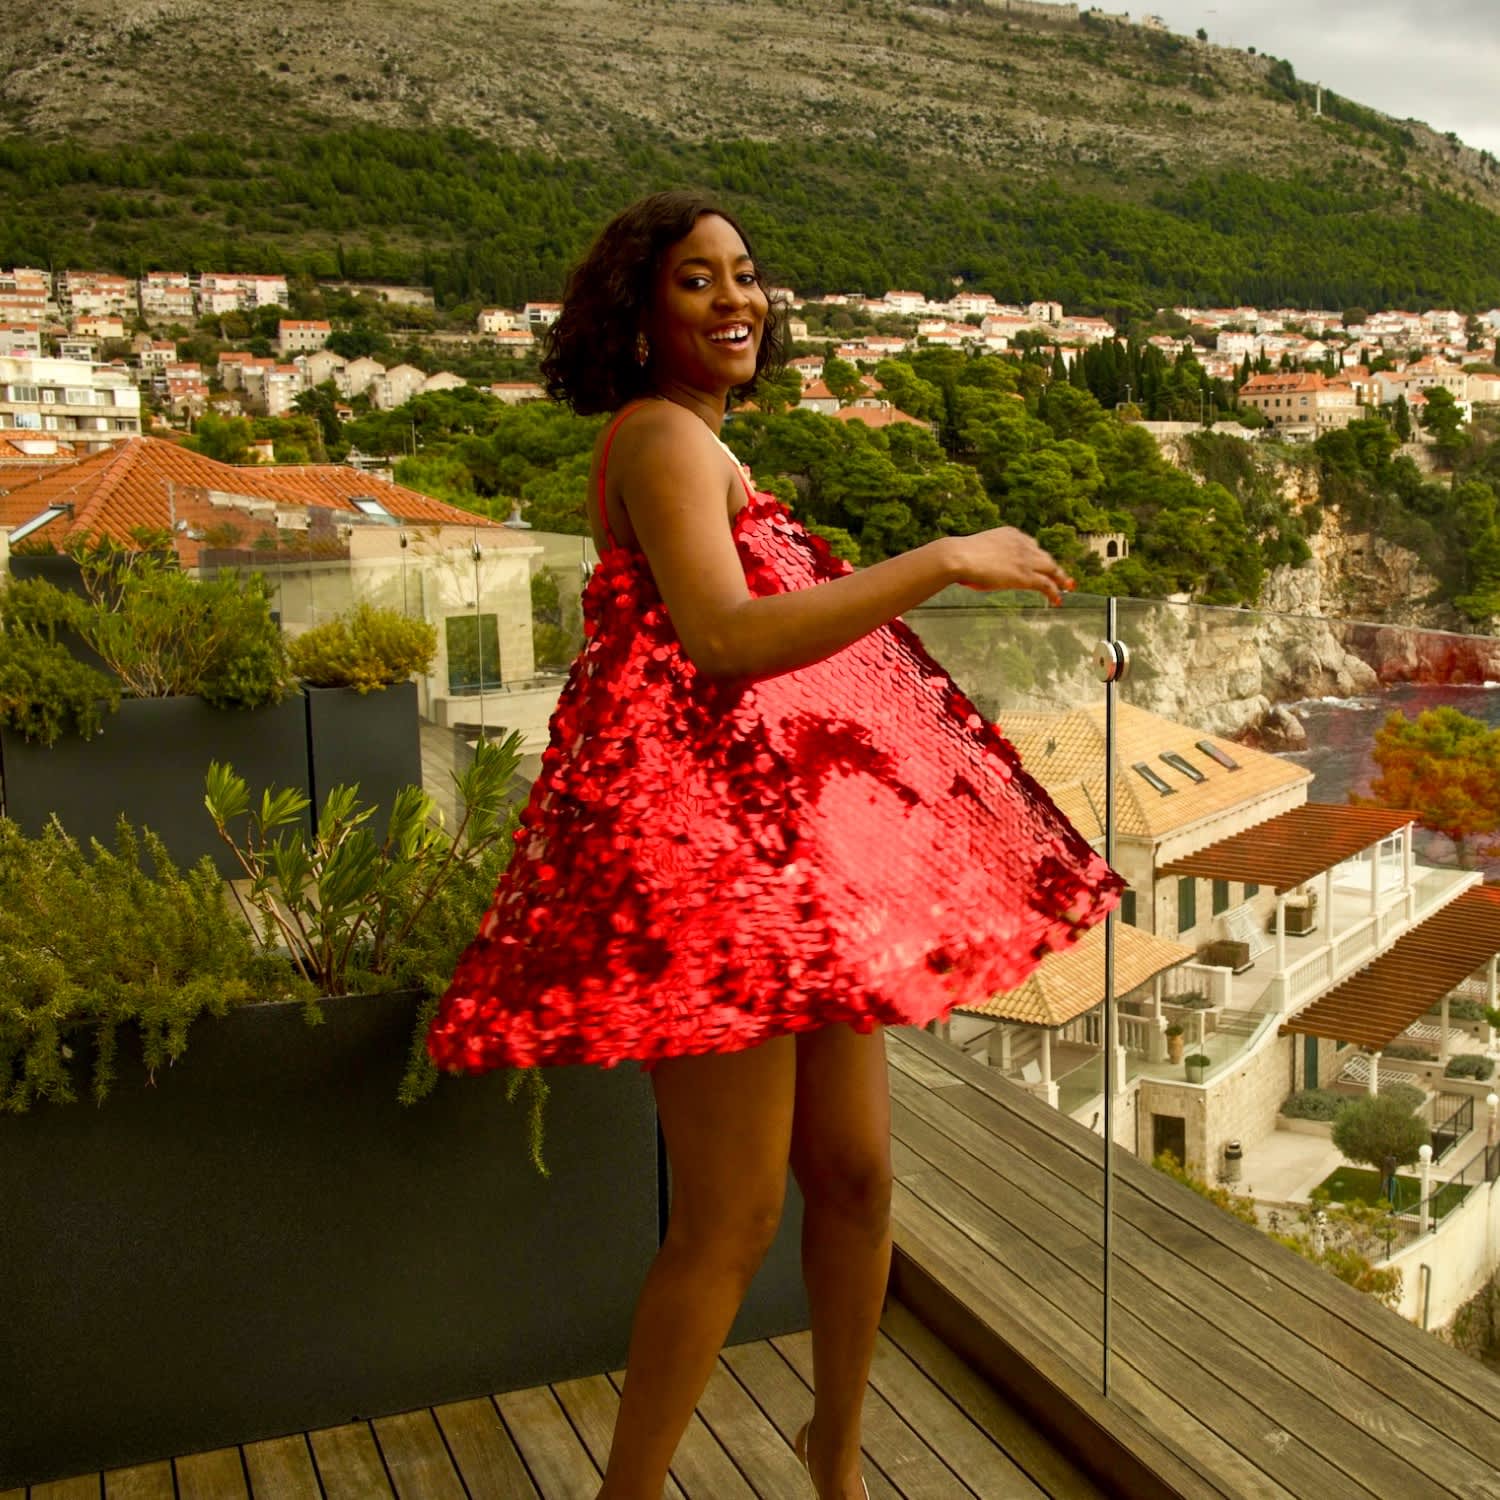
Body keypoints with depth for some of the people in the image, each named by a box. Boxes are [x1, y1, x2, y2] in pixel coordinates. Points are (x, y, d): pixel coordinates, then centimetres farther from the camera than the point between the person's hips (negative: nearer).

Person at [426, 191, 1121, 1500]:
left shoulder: (691, 446, 21)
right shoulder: (661, 437, -10)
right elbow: (726, 641, -27)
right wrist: (946, 560, -23)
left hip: (787, 848, 10)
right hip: (704, 847, -10)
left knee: (855, 1172, 13)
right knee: (733, 1221, -4)